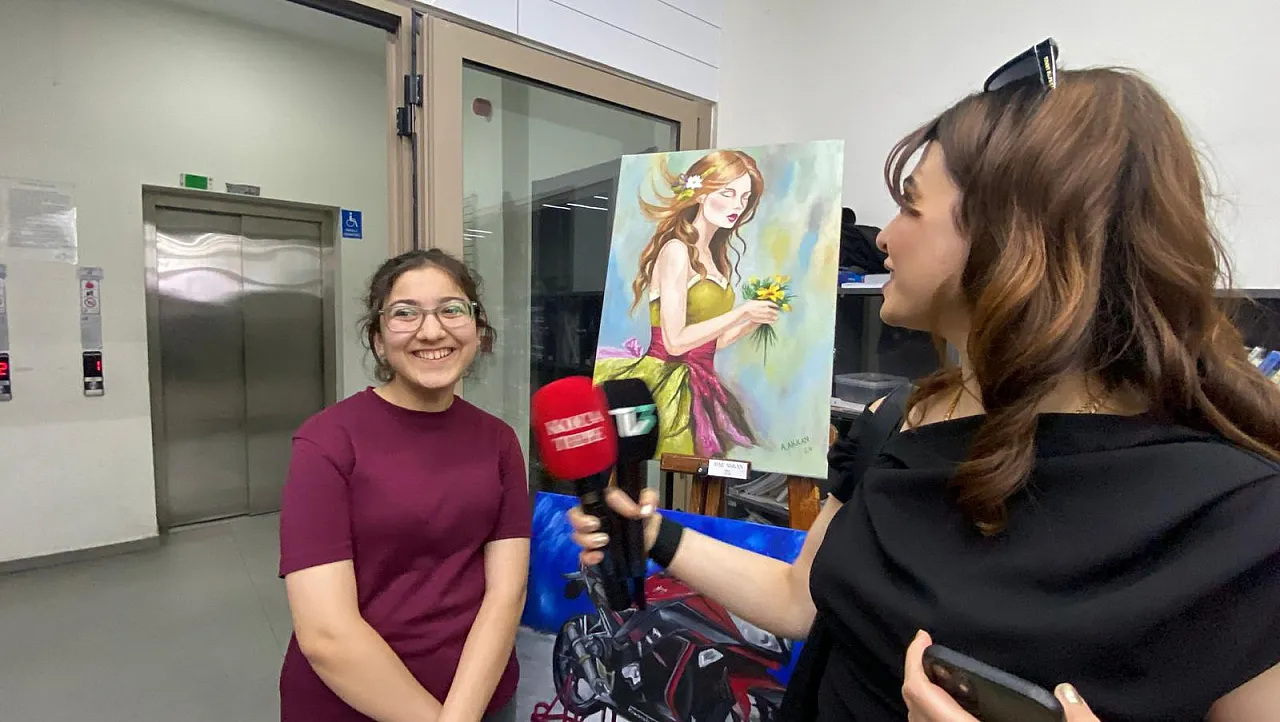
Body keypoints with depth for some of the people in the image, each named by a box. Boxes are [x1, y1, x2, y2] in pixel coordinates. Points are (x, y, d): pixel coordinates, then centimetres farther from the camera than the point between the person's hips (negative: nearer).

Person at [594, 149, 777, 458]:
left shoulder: (716, 258, 12)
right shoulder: (677, 251, -12)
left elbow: (712, 341, 14)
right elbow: (675, 341, -19)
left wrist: (756, 320, 2)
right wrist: (742, 312, -14)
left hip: (700, 386, 8)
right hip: (667, 383, -8)